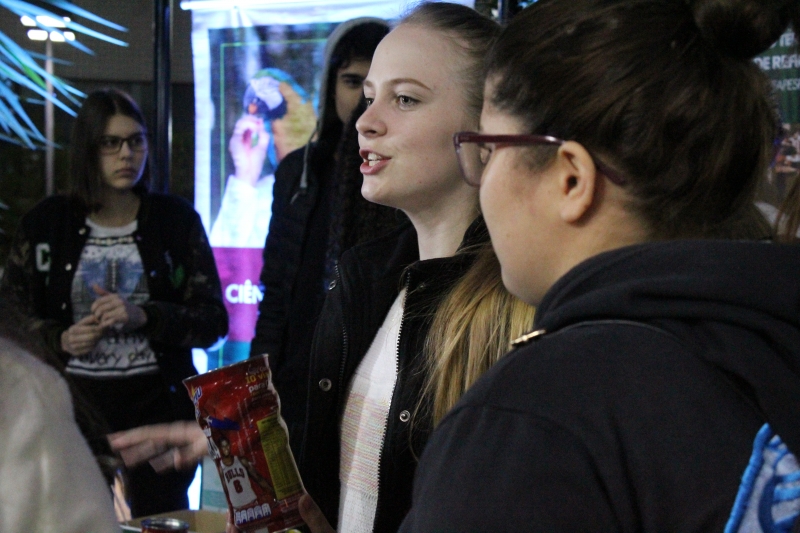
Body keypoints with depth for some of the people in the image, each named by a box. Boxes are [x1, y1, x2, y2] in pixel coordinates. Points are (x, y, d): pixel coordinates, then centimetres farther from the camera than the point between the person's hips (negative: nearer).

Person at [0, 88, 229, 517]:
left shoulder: (176, 219, 4)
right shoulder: (47, 223, 5)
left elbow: (213, 321, 0)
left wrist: (143, 317, -15)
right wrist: (59, 339, -10)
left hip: (159, 405, 0)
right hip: (72, 405, 0)